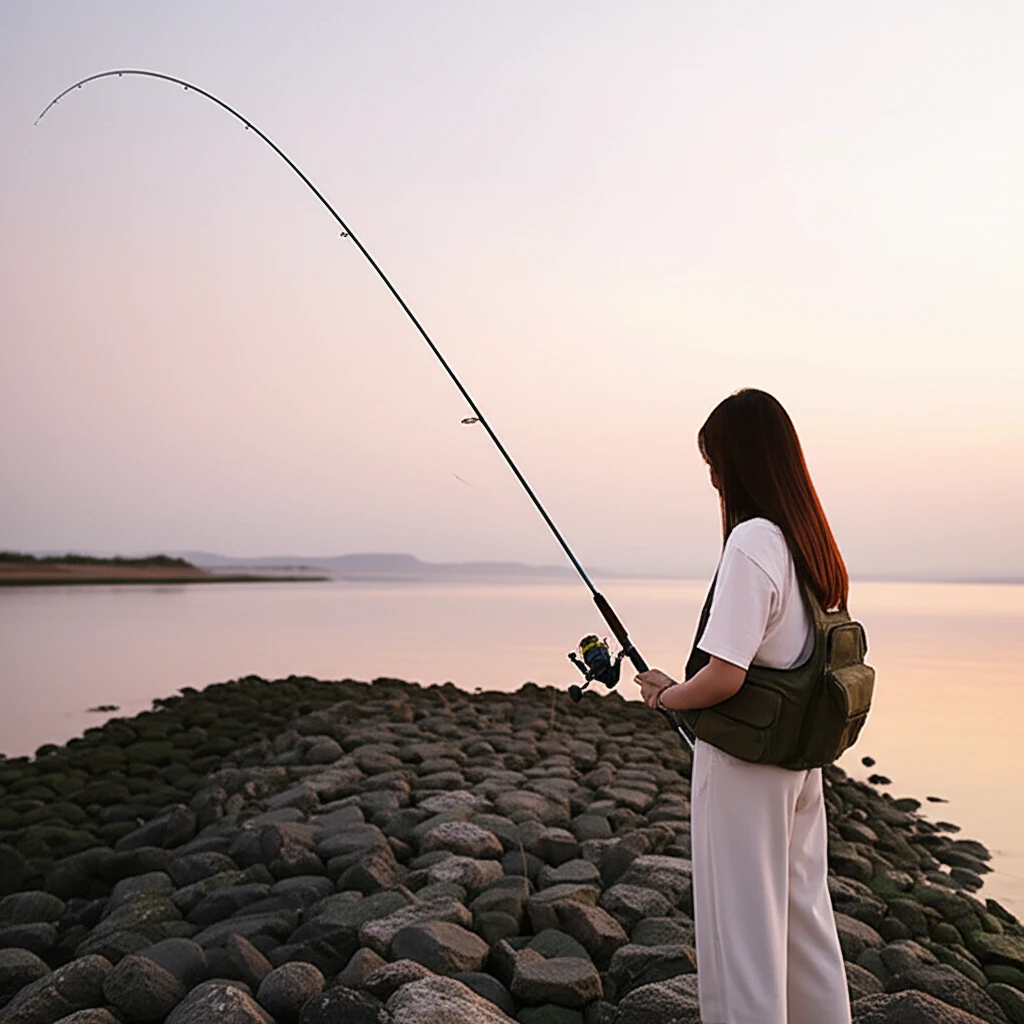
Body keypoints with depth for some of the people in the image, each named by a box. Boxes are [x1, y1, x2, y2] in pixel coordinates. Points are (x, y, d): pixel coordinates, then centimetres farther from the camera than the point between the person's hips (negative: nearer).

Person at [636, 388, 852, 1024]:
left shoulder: (752, 542, -21)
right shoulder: (812, 542, 6)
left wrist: (665, 695, -7)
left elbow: (724, 676, -26)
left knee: (740, 925, 6)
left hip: (743, 763, -9)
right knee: (803, 911, 21)